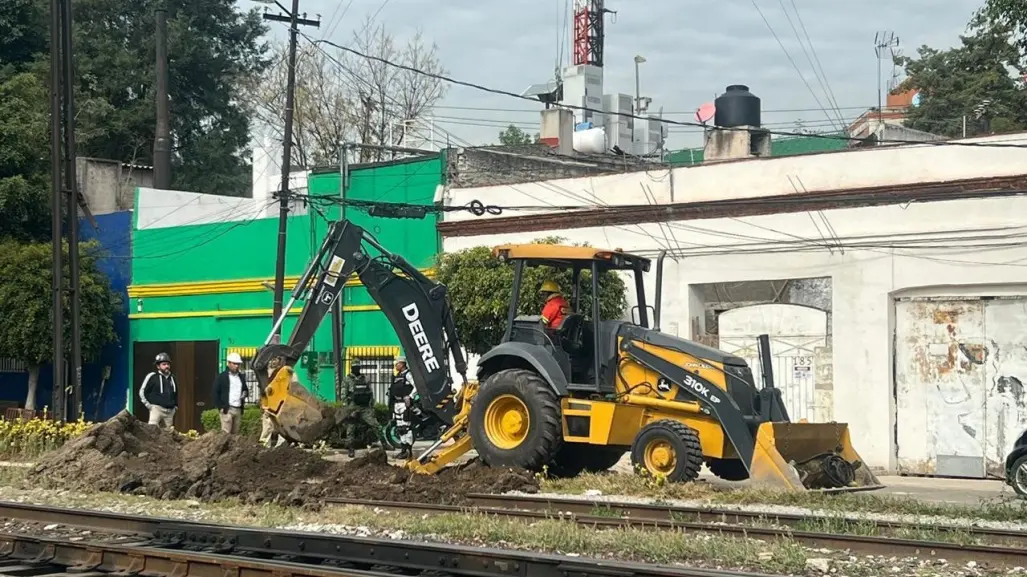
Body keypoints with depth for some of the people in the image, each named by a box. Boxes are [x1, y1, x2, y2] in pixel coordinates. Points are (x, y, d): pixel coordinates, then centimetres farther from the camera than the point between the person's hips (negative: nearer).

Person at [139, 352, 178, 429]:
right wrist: (148, 405, -3)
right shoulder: (152, 376, 0)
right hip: (156, 408, -6)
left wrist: (175, 406, 23)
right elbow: (142, 392, 3)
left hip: (170, 411, 6)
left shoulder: (172, 378, 18)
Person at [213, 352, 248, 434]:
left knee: (235, 433, 5)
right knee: (226, 433, -11)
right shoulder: (221, 377, 0)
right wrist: (220, 407, -11)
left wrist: (245, 393, 2)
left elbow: (245, 390, 27)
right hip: (227, 409, -5)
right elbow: (215, 393, -3)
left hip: (238, 409, 5)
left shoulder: (241, 377, 17)